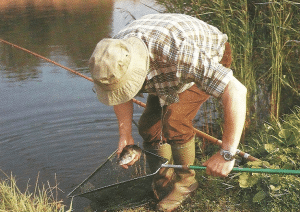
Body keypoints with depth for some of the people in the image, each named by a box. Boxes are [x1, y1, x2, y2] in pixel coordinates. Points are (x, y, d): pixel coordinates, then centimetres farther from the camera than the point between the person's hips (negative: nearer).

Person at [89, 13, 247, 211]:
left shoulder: (180, 54, -48)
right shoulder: (114, 57, -27)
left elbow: (236, 92, -48)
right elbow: (120, 95, -3)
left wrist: (227, 154, -45)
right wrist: (125, 135, -10)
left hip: (213, 59, -6)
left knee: (174, 118, -24)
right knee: (148, 125, -2)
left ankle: (186, 181, -1)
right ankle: (166, 175, 24)